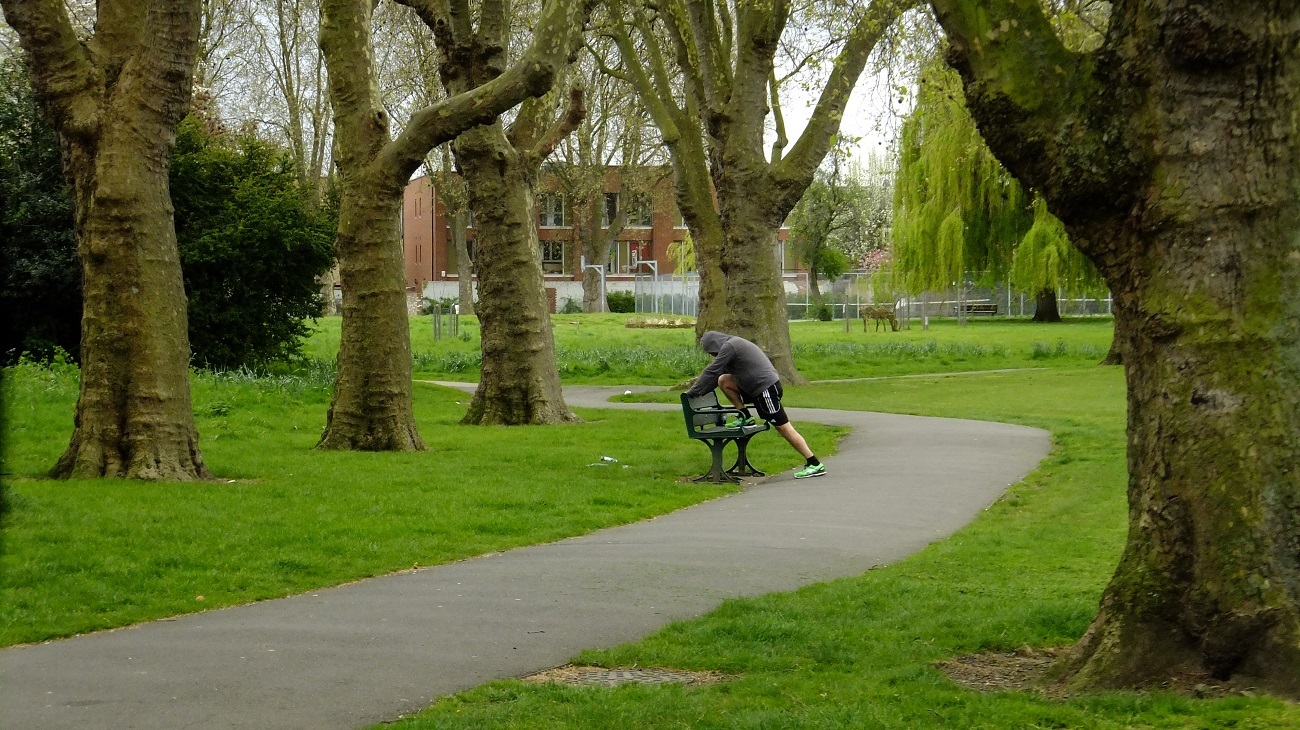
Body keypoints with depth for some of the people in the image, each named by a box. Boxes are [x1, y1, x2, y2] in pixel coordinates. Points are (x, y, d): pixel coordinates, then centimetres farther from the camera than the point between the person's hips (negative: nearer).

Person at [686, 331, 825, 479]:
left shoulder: (729, 347, -12)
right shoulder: (735, 344, 19)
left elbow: (712, 372, -13)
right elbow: (717, 374, 25)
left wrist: (692, 392, -5)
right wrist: (701, 391, 20)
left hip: (766, 387, -10)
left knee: (783, 427, -8)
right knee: (723, 380, 5)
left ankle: (815, 465, -6)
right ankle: (745, 417, 9)